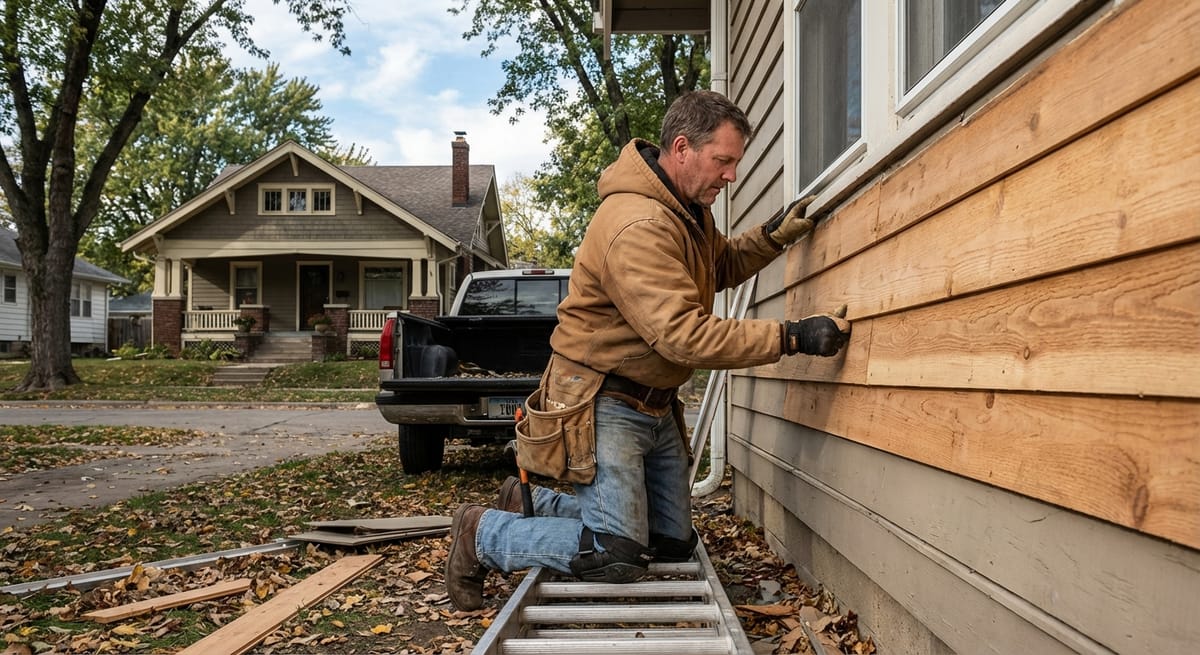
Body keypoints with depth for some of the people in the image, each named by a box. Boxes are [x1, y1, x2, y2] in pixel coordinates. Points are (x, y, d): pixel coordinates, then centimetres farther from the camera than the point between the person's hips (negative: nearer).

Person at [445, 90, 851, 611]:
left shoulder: (688, 207, 7)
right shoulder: (637, 226, -26)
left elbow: (719, 268, 20)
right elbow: (684, 335, -32)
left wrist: (773, 235, 2)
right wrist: (791, 337, -31)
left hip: (655, 406, 10)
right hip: (605, 404, -10)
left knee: (674, 545, 14)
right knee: (616, 559, -12)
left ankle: (536, 503, 27)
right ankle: (482, 533, 9)